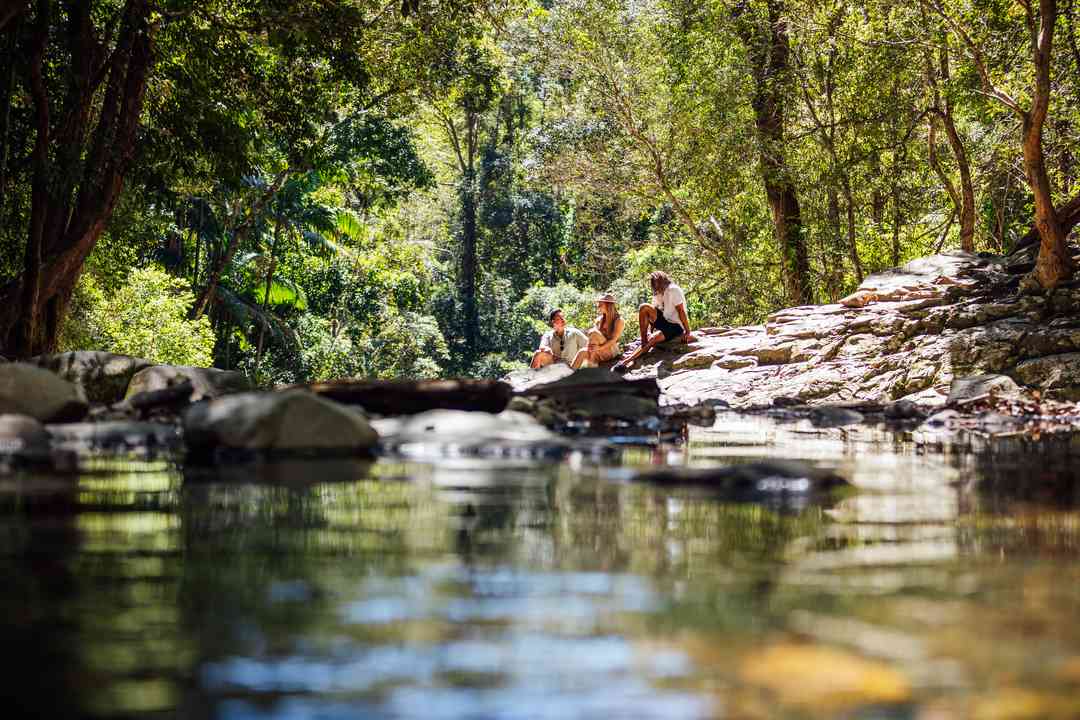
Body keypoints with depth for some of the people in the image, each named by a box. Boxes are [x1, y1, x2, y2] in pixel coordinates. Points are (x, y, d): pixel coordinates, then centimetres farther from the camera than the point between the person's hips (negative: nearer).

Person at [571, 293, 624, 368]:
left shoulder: (618, 321, -4)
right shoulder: (600, 319, 13)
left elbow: (614, 340, -16)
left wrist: (599, 348, -31)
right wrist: (590, 347, -20)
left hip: (611, 351, -5)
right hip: (601, 354, 5)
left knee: (593, 333, -28)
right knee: (582, 352, -28)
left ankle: (590, 361, -35)